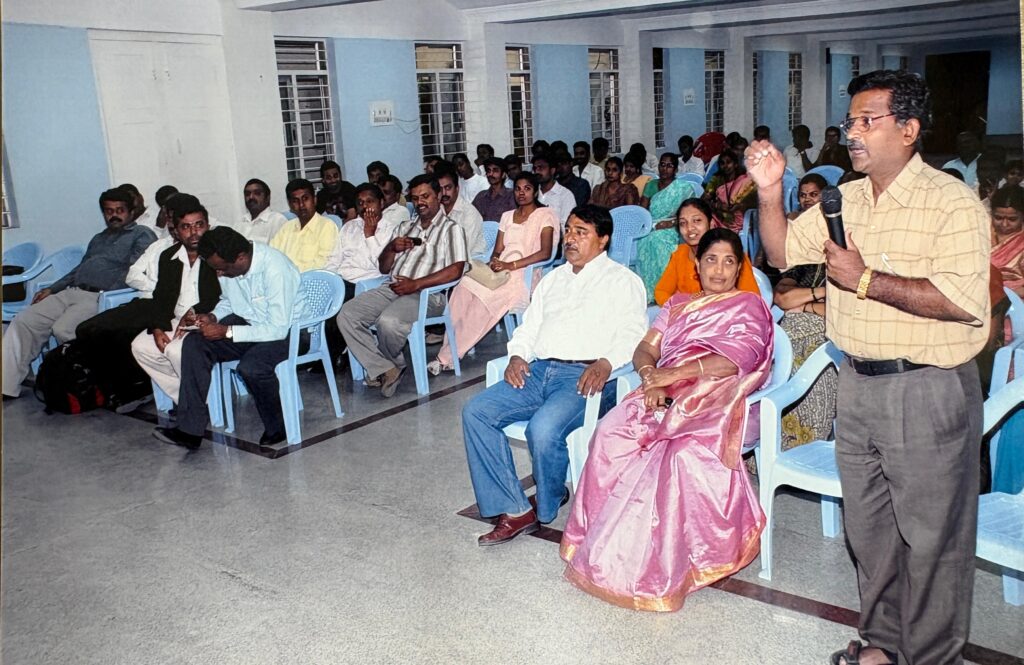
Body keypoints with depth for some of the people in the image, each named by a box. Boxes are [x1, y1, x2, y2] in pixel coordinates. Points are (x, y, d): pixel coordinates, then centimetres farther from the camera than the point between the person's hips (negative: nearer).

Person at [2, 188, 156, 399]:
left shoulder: (142, 235, 4)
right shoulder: (99, 239, 31)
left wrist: (107, 295, -22)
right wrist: (51, 289, 19)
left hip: (99, 297, -8)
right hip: (71, 292, 8)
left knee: (63, 330, -30)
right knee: (22, 321, -7)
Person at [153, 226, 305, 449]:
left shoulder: (275, 269, -29)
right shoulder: (227, 265, -5)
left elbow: (278, 328, -29)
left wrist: (226, 331, -26)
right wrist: (211, 317, -6)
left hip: (287, 330, -8)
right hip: (247, 321, 8)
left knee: (250, 366, -34)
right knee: (194, 344, -11)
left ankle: (278, 428, -6)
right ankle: (189, 430, -9)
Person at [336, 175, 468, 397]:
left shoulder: (451, 228, 5)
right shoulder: (405, 227, 25)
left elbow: (455, 270, -10)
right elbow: (383, 268, 26)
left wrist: (416, 284, -18)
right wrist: (392, 248, 3)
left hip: (427, 292, -6)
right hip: (393, 288, 7)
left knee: (388, 321, -34)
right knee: (347, 315, -16)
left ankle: (393, 364, -2)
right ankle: (385, 369, -17)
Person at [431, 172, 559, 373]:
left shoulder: (545, 215, 4)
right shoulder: (507, 216, 23)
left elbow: (545, 253, -8)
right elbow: (497, 251, 18)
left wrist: (511, 265, -18)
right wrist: (494, 261, -8)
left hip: (526, 275, -5)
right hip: (501, 272, 5)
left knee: (484, 297, -32)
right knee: (464, 287, -27)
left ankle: (447, 357, -28)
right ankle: (450, 351, -29)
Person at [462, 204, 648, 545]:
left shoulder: (622, 280, 8)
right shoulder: (553, 278, 28)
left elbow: (632, 333, -5)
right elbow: (529, 325, 25)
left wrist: (605, 362, -24)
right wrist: (518, 355, 4)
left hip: (585, 376, -6)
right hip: (539, 370, 7)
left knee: (543, 428, -33)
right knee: (476, 412, -15)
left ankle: (547, 505, -2)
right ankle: (515, 510, -13)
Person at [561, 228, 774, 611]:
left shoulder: (749, 307, 12)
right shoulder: (678, 304, 28)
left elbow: (734, 360, -7)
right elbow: (645, 350, 17)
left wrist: (675, 373, -15)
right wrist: (651, 376, -7)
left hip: (715, 399, -4)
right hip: (666, 395, 5)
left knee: (685, 451, -37)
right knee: (611, 433, -27)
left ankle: (662, 563, -26)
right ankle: (606, 547, -21)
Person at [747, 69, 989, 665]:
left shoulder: (951, 202, -14)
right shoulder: (844, 201, 9)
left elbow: (965, 301, -24)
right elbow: (782, 251, 15)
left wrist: (866, 280, -21)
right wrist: (770, 192, 0)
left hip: (929, 392, -7)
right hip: (858, 384, 7)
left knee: (930, 537, 6)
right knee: (868, 528, 19)